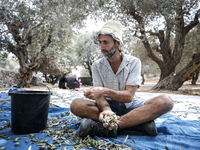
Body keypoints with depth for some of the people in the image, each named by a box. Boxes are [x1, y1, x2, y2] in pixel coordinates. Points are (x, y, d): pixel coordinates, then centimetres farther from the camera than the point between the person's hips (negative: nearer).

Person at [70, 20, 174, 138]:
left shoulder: (134, 62, -7)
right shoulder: (97, 65, -1)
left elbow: (129, 96, -15)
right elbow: (99, 96, -10)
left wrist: (105, 91, -32)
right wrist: (106, 110, -33)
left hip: (129, 107, -1)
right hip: (109, 106, 1)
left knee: (166, 101, -27)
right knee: (76, 105, -27)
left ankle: (106, 127, -32)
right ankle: (140, 121, -27)